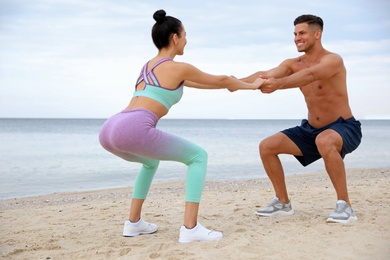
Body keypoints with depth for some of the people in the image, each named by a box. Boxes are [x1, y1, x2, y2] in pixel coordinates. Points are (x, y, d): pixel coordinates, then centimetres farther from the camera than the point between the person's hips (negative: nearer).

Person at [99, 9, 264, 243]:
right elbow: (220, 80, 20)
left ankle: (134, 223, 30)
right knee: (198, 156, 8)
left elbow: (189, 82, 44)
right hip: (135, 129, -8)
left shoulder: (149, 65, 30)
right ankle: (190, 228, -2)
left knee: (151, 161, 37)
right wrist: (251, 85, 38)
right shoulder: (178, 68, 6)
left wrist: (229, 85, 52)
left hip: (110, 129, 8)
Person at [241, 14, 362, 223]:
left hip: (344, 128, -7)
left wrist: (278, 84, -58)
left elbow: (310, 75, -40)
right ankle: (283, 203, 11)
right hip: (311, 129, 7)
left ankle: (345, 206, -29)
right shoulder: (293, 64, 2)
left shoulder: (333, 60, -19)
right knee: (267, 146, -3)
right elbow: (265, 75, -14)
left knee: (324, 141, -41)